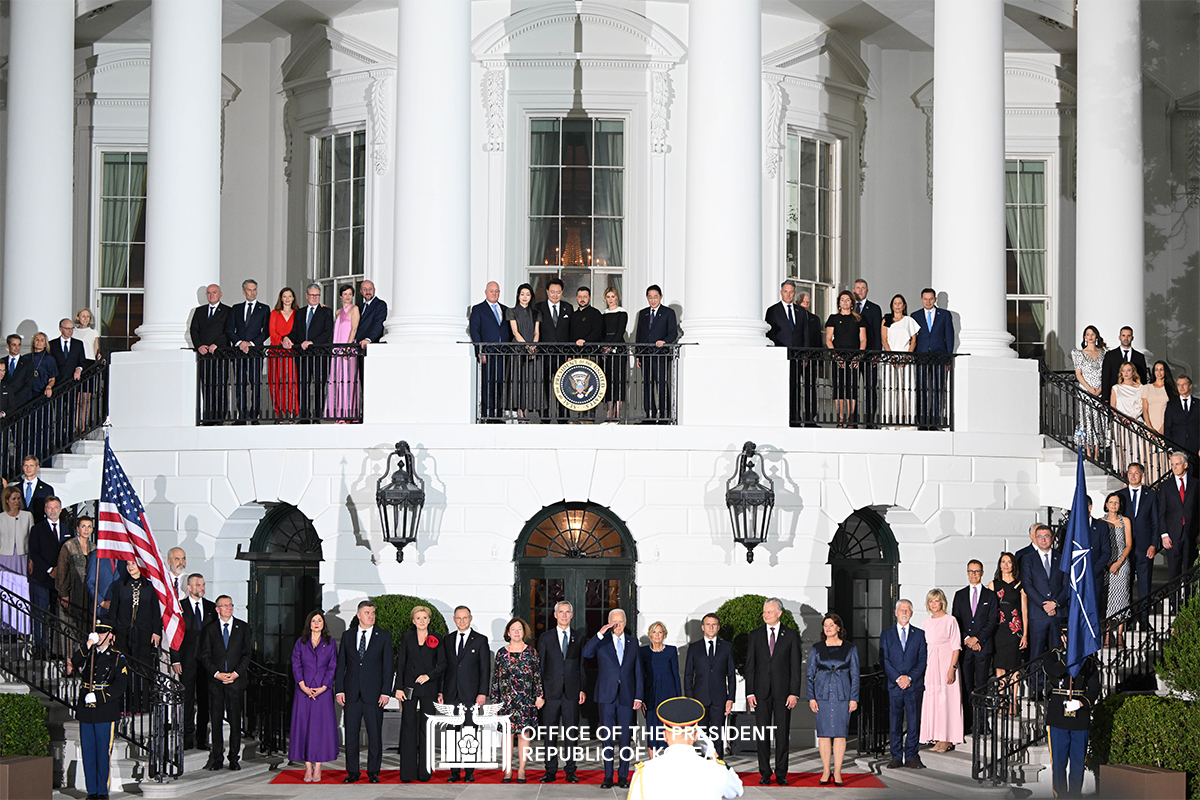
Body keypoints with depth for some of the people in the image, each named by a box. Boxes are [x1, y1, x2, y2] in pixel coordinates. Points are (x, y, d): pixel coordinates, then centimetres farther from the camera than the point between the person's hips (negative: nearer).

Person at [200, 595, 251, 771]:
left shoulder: (243, 628, 9)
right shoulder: (209, 630, 9)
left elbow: (246, 654, 5)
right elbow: (205, 656, 5)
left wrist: (235, 673, -8)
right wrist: (217, 674, -9)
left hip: (236, 679, 0)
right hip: (215, 680, 0)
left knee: (235, 720, -1)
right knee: (216, 720, 1)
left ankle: (234, 758, 4)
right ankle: (217, 758, 6)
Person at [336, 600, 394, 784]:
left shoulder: (383, 636, 4)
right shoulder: (347, 636, 10)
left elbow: (389, 666, 2)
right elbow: (340, 665, 10)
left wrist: (386, 692, -6)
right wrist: (339, 690, 1)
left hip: (374, 693, -2)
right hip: (351, 693, 2)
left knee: (375, 734, 0)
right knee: (350, 734, 3)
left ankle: (373, 772, 9)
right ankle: (352, 772, 11)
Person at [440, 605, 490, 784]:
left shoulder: (480, 640, 3)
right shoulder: (447, 640, 13)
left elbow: (485, 669, 0)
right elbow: (444, 667, 14)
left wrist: (482, 693, -8)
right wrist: (440, 691, 6)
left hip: (470, 694, -3)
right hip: (451, 694, 3)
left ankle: (470, 772, 2)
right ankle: (454, 772, 6)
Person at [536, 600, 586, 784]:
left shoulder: (578, 638, 10)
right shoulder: (546, 637, 7)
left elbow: (581, 666, 10)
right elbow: (540, 665, 5)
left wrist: (582, 689, 2)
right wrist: (539, 690, -1)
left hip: (571, 692, 1)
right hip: (551, 691, -1)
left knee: (571, 734, 1)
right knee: (550, 734, 1)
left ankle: (570, 771, 7)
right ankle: (550, 772, 7)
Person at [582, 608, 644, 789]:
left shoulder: (633, 642, 9)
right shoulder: (601, 641, 4)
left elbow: (638, 671, 9)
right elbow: (586, 653, -14)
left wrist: (638, 696, 3)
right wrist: (600, 634, -20)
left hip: (627, 697, 1)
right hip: (607, 696, -1)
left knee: (625, 738, 3)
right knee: (607, 737, 1)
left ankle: (623, 776, 10)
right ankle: (608, 776, 6)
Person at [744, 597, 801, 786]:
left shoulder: (791, 636, 3)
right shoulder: (755, 635, 7)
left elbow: (795, 666, 1)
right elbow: (750, 665, 6)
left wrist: (794, 693, -7)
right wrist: (750, 692, -2)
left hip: (782, 691, -1)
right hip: (761, 691, 1)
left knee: (782, 734, 1)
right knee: (762, 734, 3)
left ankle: (781, 774, 7)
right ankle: (765, 773, 10)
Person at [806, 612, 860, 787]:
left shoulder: (850, 649, 4)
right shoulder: (816, 649, 6)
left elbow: (855, 675, 5)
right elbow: (810, 675, 7)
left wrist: (854, 698, -2)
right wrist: (811, 697, -2)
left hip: (842, 695, -1)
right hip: (822, 694, 1)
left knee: (840, 734, -2)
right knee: (824, 733, 1)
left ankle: (837, 772, 4)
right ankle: (825, 771, 9)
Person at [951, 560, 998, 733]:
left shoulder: (991, 596, 7)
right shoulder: (960, 595, 13)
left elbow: (992, 621, 0)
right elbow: (955, 620, 8)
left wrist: (977, 638, -9)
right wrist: (966, 639, -6)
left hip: (983, 646, -2)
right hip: (964, 647, 2)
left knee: (981, 685, -3)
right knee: (966, 686, 1)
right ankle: (966, 723, 2)